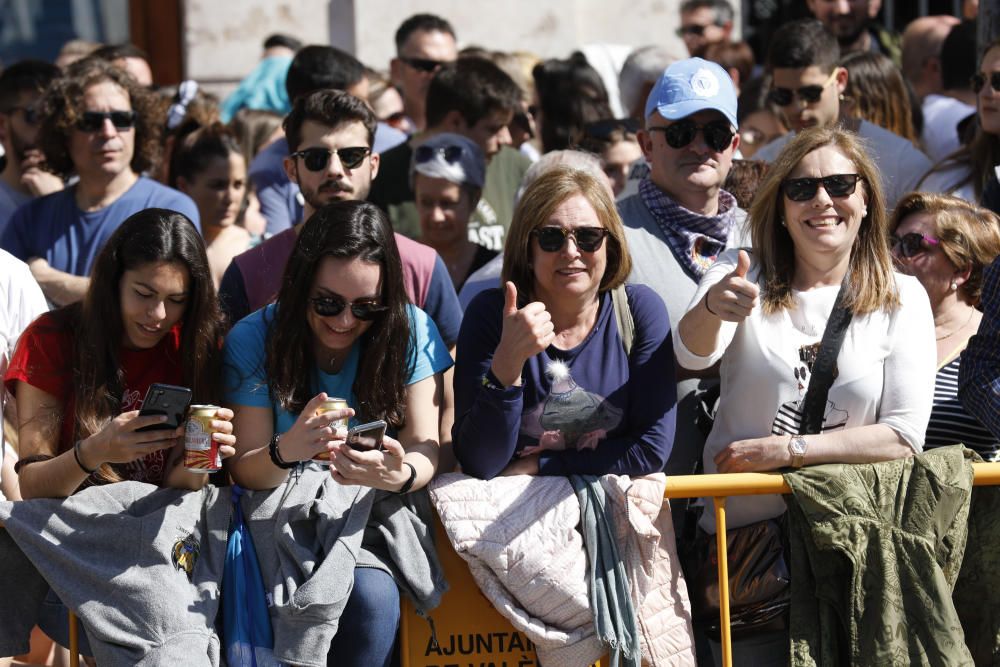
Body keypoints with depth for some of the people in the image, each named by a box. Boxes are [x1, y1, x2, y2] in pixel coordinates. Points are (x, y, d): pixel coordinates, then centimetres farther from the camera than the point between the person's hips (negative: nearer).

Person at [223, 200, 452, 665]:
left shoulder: (409, 330, -5)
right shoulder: (253, 340, -7)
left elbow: (426, 449, -9)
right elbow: (246, 471, -7)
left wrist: (401, 475, -35)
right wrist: (285, 451, -33)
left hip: (375, 521, 1)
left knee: (371, 595, -32)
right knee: (371, 593, -32)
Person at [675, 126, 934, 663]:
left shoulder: (902, 298, 3)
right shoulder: (742, 275, 1)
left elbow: (905, 436, -3)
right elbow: (692, 353, -19)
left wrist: (787, 449, -11)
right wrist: (712, 308, -43)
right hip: (742, 529, 0)